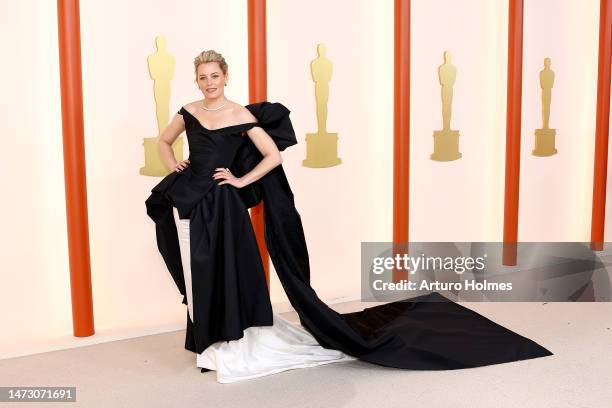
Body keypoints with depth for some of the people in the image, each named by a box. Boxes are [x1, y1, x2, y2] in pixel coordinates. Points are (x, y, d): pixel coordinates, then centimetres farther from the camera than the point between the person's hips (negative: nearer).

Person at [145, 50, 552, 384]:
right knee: (200, 276, 10)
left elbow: (273, 155, -6)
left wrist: (242, 181, -8)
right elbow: (164, 141, 22)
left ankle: (231, 342, 15)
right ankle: (212, 340, 26)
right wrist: (173, 166, 5)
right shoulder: (187, 112, 6)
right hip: (189, 202, 4)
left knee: (227, 272, 0)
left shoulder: (241, 115, -6)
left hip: (222, 205, -4)